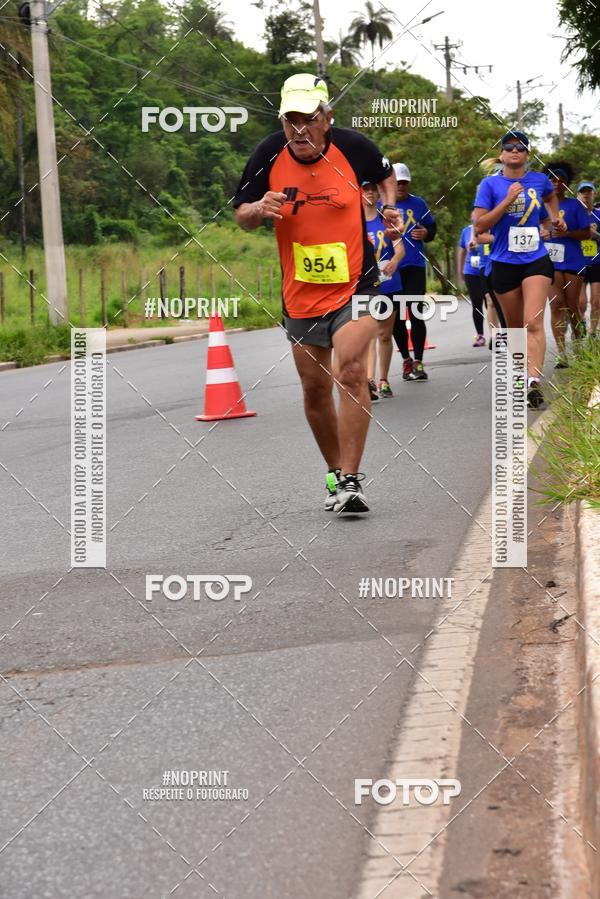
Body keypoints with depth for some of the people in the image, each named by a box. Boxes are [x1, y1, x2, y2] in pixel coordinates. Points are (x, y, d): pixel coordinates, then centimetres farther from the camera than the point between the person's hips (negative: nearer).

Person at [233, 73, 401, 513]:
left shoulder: (352, 146, -7)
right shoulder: (269, 154, -5)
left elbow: (386, 174, 16)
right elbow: (242, 216, 2)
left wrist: (390, 206, -2)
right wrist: (260, 209, -19)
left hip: (355, 284, -3)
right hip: (300, 294, 3)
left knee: (351, 371, -20)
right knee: (315, 389, 9)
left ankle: (350, 479, -17)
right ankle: (335, 472, 29)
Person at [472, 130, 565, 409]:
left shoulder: (540, 181, 7)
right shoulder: (490, 184, -1)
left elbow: (551, 198, 32)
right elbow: (480, 224, -10)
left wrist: (555, 218, 15)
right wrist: (508, 200, -16)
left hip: (536, 261, 0)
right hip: (504, 263, 0)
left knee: (533, 323, -17)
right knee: (515, 326, 10)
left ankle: (533, 381, -29)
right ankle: (521, 371, 29)